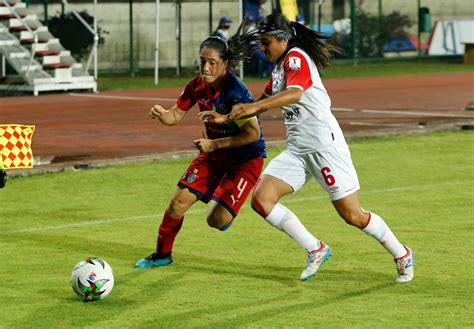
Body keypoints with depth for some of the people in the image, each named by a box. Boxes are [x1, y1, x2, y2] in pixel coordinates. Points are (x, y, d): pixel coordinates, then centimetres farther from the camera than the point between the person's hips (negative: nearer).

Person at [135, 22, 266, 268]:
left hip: (246, 158, -6)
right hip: (214, 154, 6)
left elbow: (253, 134, -26)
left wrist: (214, 144, -24)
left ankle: (225, 210, 20)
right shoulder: (197, 86, -7)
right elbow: (176, 115, 4)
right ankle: (162, 254, 18)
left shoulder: (235, 92, -28)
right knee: (178, 203, -2)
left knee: (216, 220, -17)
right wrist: (161, 114, -19)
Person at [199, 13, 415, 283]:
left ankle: (402, 255, 18)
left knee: (353, 216, -5)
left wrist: (253, 107, -40)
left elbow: (294, 93, -30)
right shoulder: (279, 67, 17)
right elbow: (264, 102, 30)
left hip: (325, 145, -9)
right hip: (297, 150, 9)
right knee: (261, 198, -8)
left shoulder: (296, 57, -11)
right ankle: (316, 250, 1)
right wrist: (227, 118, 21)